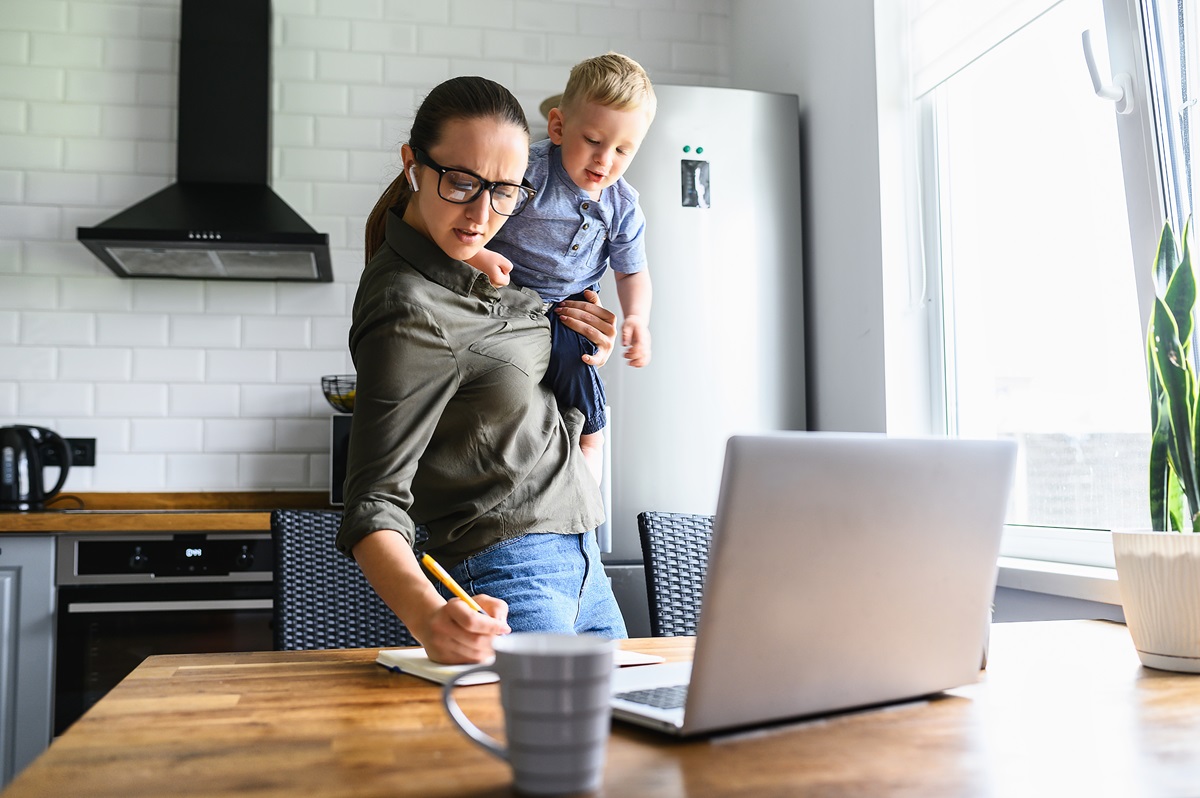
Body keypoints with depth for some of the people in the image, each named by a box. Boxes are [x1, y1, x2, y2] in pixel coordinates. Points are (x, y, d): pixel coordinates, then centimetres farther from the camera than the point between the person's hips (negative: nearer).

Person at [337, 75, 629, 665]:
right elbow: (374, 506, -24)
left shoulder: (483, 266, 5)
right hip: (503, 583, -9)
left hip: (579, 560, 9)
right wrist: (428, 617, -42)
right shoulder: (409, 313, -22)